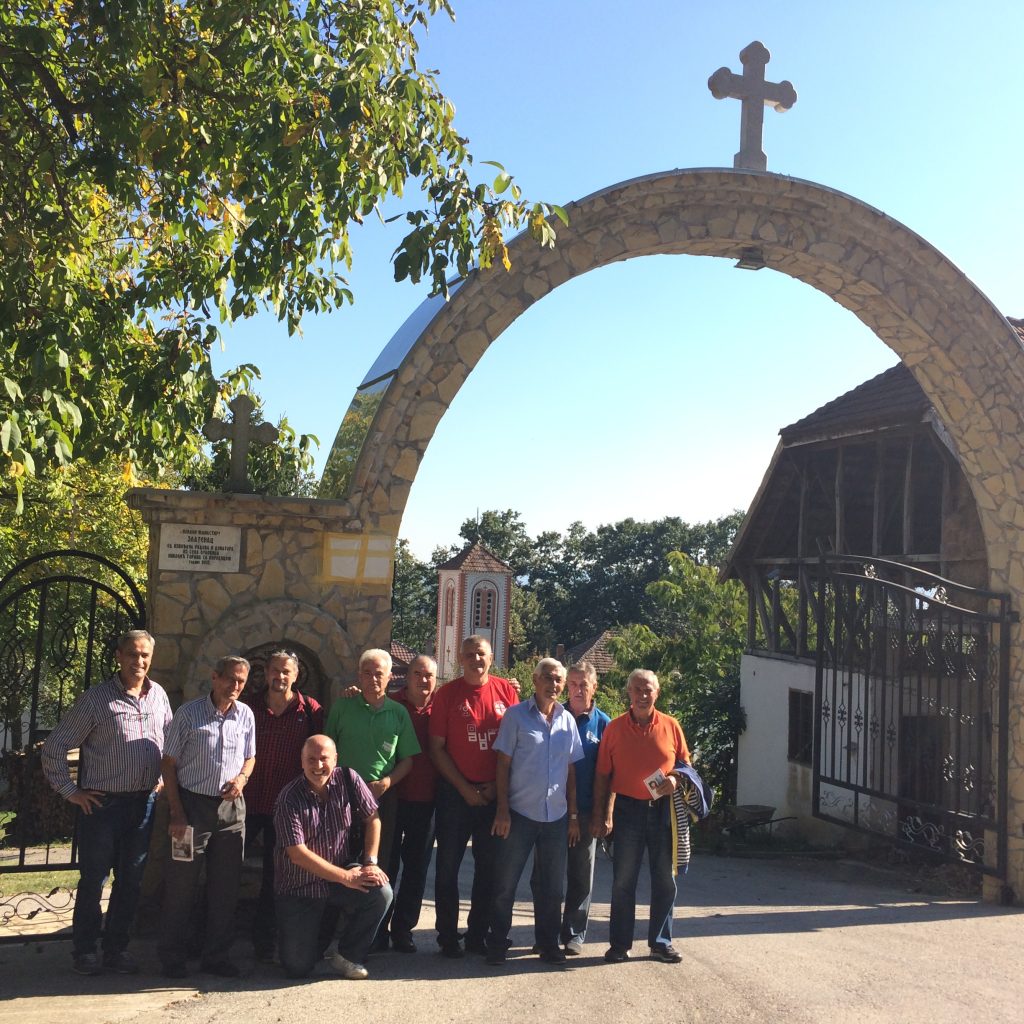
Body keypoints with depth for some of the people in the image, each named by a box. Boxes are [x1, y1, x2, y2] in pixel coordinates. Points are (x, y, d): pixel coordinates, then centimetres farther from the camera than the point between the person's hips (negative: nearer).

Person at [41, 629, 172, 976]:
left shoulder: (158, 695, 6)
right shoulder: (96, 699, -9)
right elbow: (54, 746, -6)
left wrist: (164, 777, 12)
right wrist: (70, 791, -7)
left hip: (144, 802, 5)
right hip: (103, 802, -4)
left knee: (131, 879, 11)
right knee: (93, 879, 4)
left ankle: (116, 947, 24)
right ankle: (85, 950, 19)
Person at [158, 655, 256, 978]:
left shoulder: (245, 715, 5)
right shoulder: (188, 713, -7)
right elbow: (169, 764, -4)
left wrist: (242, 777, -5)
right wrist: (176, 812, -9)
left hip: (231, 807, 4)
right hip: (193, 803, -4)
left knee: (226, 885, 8)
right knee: (181, 883, 1)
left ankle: (217, 955, 21)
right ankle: (172, 957, 16)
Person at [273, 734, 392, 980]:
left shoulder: (348, 780, -7)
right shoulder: (289, 798, -17)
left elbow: (372, 819, 0)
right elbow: (297, 854, -20)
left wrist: (370, 863, -12)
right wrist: (346, 877, -23)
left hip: (343, 872, 3)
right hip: (299, 886, -3)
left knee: (381, 893, -25)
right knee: (297, 966, -10)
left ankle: (346, 957, -1)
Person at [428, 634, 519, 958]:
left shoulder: (506, 690, 1)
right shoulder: (447, 694, -3)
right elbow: (436, 748, -3)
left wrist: (497, 785, -4)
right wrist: (464, 788, -8)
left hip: (495, 793, 2)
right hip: (455, 791, -2)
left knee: (489, 867, 9)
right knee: (448, 865, 4)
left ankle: (478, 935, 22)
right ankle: (447, 936, 15)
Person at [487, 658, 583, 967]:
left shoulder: (568, 720, 8)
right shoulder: (516, 715, -3)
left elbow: (571, 771, 11)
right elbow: (503, 764, -4)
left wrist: (573, 815, 8)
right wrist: (502, 810, -10)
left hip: (556, 815, 4)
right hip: (520, 813, -3)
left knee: (551, 885, 11)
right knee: (505, 883, 3)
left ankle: (548, 943, 24)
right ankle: (497, 944, 15)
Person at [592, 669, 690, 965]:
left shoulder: (670, 726, 3)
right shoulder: (615, 728, 0)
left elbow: (685, 763, 11)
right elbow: (602, 775, 2)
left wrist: (676, 779, -12)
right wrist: (600, 816, -2)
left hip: (663, 809, 1)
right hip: (628, 809, -1)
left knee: (665, 879, 8)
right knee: (623, 880, 5)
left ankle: (661, 942, 20)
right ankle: (620, 943, 15)